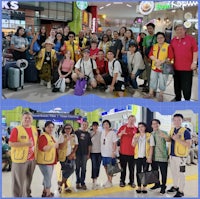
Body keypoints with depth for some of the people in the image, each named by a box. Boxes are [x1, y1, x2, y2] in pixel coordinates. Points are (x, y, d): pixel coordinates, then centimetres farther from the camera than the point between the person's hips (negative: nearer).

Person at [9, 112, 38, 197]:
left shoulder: (34, 129, 8)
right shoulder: (16, 129, -13)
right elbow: (10, 143, -18)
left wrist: (35, 155, 12)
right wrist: (25, 144, -25)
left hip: (32, 159, 6)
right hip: (20, 159, -6)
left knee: (29, 179, 18)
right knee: (18, 180, 1)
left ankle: (27, 195, 35)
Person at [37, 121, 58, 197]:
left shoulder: (50, 136, 16)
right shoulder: (43, 136, -16)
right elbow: (42, 148, -28)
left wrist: (55, 146, 14)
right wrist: (53, 145, -25)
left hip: (50, 161, 10)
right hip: (45, 161, -10)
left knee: (47, 177, 19)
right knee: (48, 178, -5)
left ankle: (45, 192, 31)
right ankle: (48, 194, 3)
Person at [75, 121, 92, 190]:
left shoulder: (88, 134, 7)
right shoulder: (77, 132, -1)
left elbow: (89, 145, 9)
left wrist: (88, 154, 4)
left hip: (85, 154, 2)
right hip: (77, 153, -2)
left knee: (83, 169, 4)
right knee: (77, 168, 7)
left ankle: (82, 183, 11)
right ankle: (78, 182, 18)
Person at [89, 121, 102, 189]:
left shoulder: (100, 133, 5)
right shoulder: (90, 133, -2)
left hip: (99, 151, 3)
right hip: (93, 152, -3)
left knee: (98, 166, 8)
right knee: (94, 166, -9)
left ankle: (95, 180, 22)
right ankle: (94, 182, -5)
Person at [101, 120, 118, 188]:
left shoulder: (112, 133, -9)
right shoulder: (103, 132, 9)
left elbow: (115, 143, -10)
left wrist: (113, 152, -16)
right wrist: (101, 151, 12)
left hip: (110, 154, -6)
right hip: (103, 153, 7)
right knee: (105, 167, 13)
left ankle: (110, 182, 7)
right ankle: (108, 180, 25)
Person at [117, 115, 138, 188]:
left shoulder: (136, 129, 3)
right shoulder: (123, 127, 4)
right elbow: (117, 137, 5)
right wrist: (121, 133, -14)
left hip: (132, 152, 0)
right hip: (123, 151, 0)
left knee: (131, 168, 5)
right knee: (123, 167, 7)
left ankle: (131, 181, 14)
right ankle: (122, 181, 14)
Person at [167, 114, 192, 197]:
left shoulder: (185, 131, -12)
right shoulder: (172, 130, 9)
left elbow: (189, 144, -18)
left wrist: (178, 139, -24)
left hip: (180, 156, -7)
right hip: (172, 155, 7)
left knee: (180, 173, 0)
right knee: (173, 172, 18)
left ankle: (181, 191, 10)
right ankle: (175, 186, 35)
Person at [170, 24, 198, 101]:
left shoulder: (191, 39, -4)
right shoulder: (173, 40, 9)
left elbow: (195, 51, -5)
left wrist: (194, 62, -11)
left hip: (187, 67, -4)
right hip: (176, 67, 5)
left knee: (186, 86, -1)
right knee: (177, 85, 15)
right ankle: (177, 99, 30)